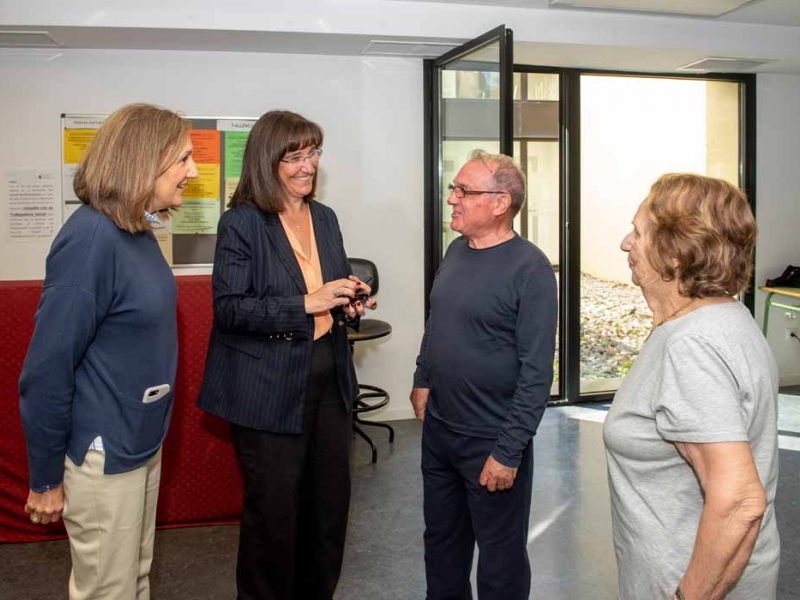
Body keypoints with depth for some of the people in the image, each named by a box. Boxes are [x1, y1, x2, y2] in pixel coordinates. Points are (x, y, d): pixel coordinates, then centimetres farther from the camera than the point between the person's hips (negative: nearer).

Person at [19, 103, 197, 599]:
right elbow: (46, 369, -21)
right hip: (103, 458, -8)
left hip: (143, 442, 8)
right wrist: (45, 481, -13)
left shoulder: (138, 231, 3)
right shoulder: (91, 238, -23)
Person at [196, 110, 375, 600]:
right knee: (274, 509, 7)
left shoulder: (325, 218, 10)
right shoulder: (242, 223, -9)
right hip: (270, 389, -6)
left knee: (331, 500, 15)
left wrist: (351, 300, -3)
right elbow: (229, 308, -16)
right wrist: (306, 305, -22)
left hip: (329, 379, 6)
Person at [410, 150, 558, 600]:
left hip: (491, 440, -7)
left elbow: (536, 371, -19)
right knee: (441, 541, 21)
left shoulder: (530, 269, -17)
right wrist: (423, 380, 11)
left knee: (501, 557, 11)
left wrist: (508, 451, -19)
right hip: (438, 429, 7)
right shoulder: (457, 251, 5)